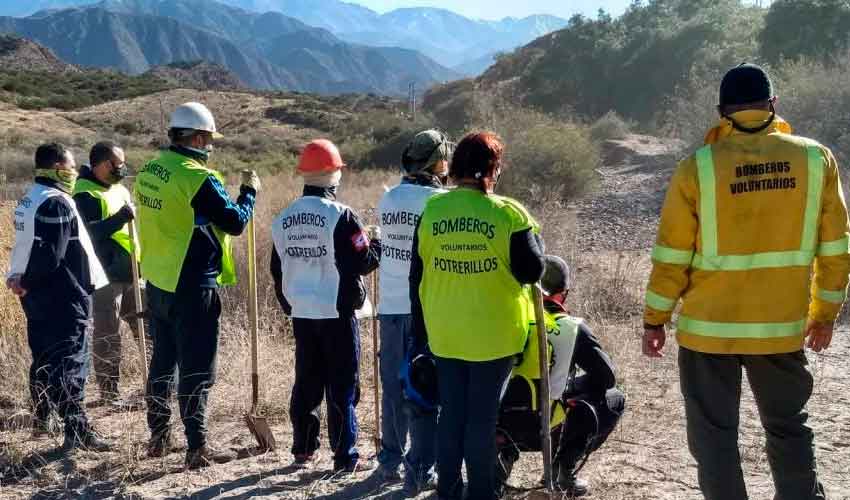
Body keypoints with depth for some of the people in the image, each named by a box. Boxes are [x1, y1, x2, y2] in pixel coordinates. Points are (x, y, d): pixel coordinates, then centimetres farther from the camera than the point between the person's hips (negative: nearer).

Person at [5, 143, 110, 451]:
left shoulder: (29, 200, 13)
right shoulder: (57, 203, -18)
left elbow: (30, 246, 16)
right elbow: (49, 253, -22)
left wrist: (20, 279, 10)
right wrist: (26, 283, -11)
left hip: (37, 297, 10)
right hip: (63, 298, -10)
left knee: (44, 359, 19)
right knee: (71, 363, -7)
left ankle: (41, 421, 30)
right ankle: (77, 432, -7)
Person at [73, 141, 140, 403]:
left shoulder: (119, 188, 14)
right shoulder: (85, 195, -13)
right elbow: (90, 234, -23)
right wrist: (121, 218, -28)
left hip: (132, 273, 9)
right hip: (106, 276, -8)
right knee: (108, 336, 0)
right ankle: (109, 393, 10)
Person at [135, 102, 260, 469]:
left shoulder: (149, 171, 6)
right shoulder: (198, 178, -18)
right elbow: (235, 222, -13)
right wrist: (249, 191, 1)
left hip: (157, 283, 8)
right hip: (192, 288, -8)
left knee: (162, 362, 18)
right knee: (196, 369, 0)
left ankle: (158, 438, 28)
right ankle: (197, 448, 5)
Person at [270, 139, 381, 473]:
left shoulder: (283, 219, 6)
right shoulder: (340, 216, -15)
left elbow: (278, 270, 12)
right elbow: (363, 261, -15)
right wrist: (377, 241, 5)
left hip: (301, 313, 6)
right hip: (337, 312, -6)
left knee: (306, 382, 16)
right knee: (342, 386, 2)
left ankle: (302, 449, 24)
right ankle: (345, 456, 5)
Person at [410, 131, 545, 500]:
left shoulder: (431, 211, -1)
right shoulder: (508, 213, -12)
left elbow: (417, 277, 4)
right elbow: (532, 271, -8)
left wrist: (420, 331, 14)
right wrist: (532, 236, 11)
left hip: (444, 334, 3)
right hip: (494, 334, -3)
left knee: (451, 412, 14)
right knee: (483, 415, 6)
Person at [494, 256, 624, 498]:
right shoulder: (573, 328, -1)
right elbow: (607, 377, 8)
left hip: (495, 427, 3)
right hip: (543, 432, -3)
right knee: (614, 399, 16)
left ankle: (503, 456, 15)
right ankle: (565, 466, 8)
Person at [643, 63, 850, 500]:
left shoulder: (698, 168, -10)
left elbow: (671, 256, -7)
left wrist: (655, 320, 4)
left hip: (709, 328, -2)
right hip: (783, 327, 3)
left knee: (714, 433, 10)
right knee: (788, 428, 20)